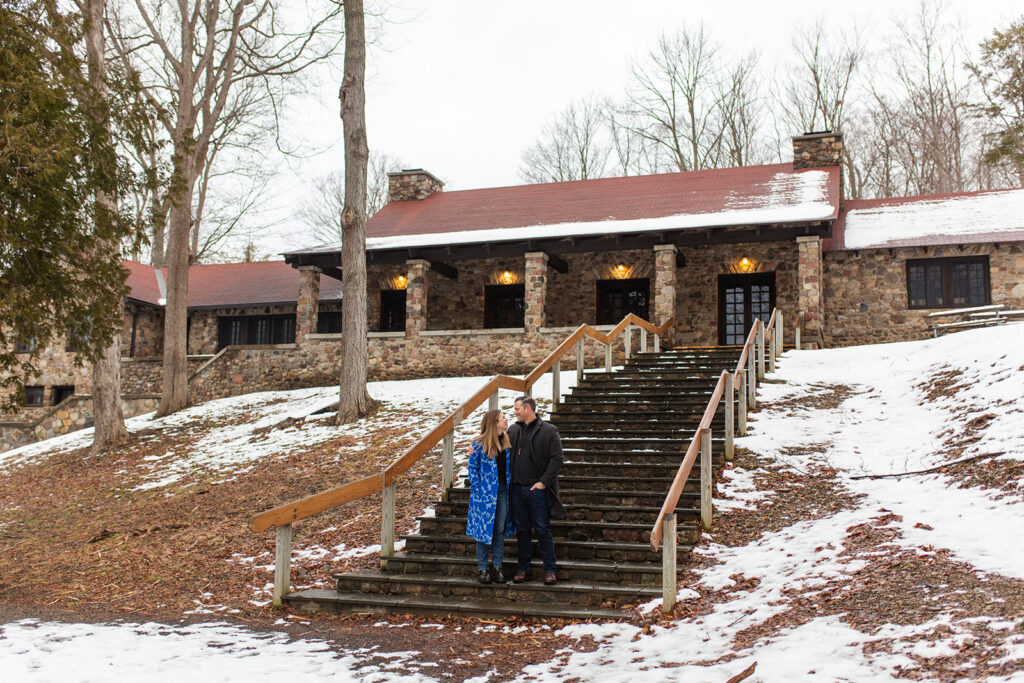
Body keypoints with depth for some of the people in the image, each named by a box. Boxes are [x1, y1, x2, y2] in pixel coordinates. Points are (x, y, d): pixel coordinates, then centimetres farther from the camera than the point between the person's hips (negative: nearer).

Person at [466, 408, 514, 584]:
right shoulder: (480, 444, -7)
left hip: (503, 491, 4)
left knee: (500, 530, 6)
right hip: (485, 494, -4)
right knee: (484, 529, 1)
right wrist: (478, 489, -10)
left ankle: (497, 567, 16)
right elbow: (473, 467, -2)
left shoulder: (507, 441, 7)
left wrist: (510, 486, 6)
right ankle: (483, 568, 11)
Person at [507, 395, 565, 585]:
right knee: (522, 530, 11)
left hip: (537, 489, -4)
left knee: (542, 530, 0)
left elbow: (556, 459, -7)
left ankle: (550, 569, 10)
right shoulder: (513, 430, 11)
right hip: (517, 489, 4)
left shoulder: (549, 431, -3)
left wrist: (544, 482, -13)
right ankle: (523, 568, 20)